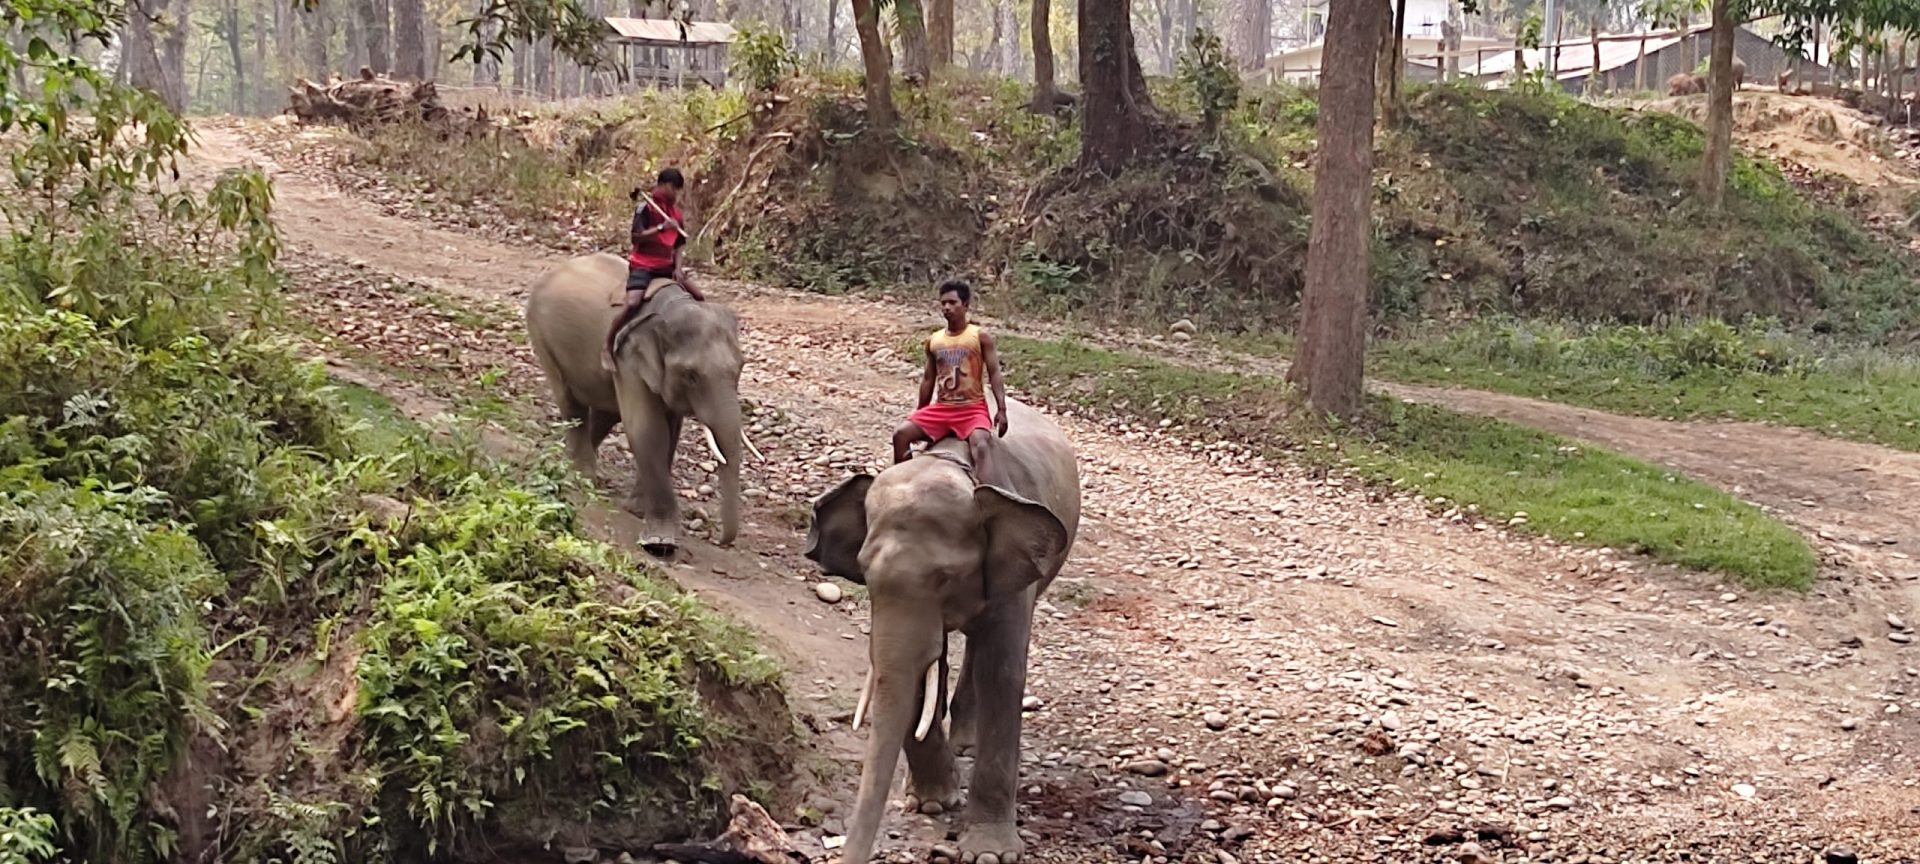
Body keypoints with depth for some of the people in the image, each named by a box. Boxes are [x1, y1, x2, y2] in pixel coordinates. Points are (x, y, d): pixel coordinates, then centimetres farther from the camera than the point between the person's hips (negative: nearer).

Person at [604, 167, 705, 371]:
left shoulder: (675, 211, 11)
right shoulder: (645, 206, -9)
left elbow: (677, 245, 13)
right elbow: (637, 236, -19)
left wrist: (678, 268, -1)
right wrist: (661, 227, -28)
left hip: (665, 266, 7)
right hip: (642, 265, -7)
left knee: (698, 298, 5)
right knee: (632, 304, -29)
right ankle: (608, 348, -20)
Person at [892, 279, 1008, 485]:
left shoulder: (981, 336, -1)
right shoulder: (933, 341, 11)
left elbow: (994, 373, -4)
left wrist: (1001, 409, -14)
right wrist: (920, 417, 20)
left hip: (972, 408, -5)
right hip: (940, 408, 5)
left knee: (981, 444, -33)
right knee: (901, 433, -14)